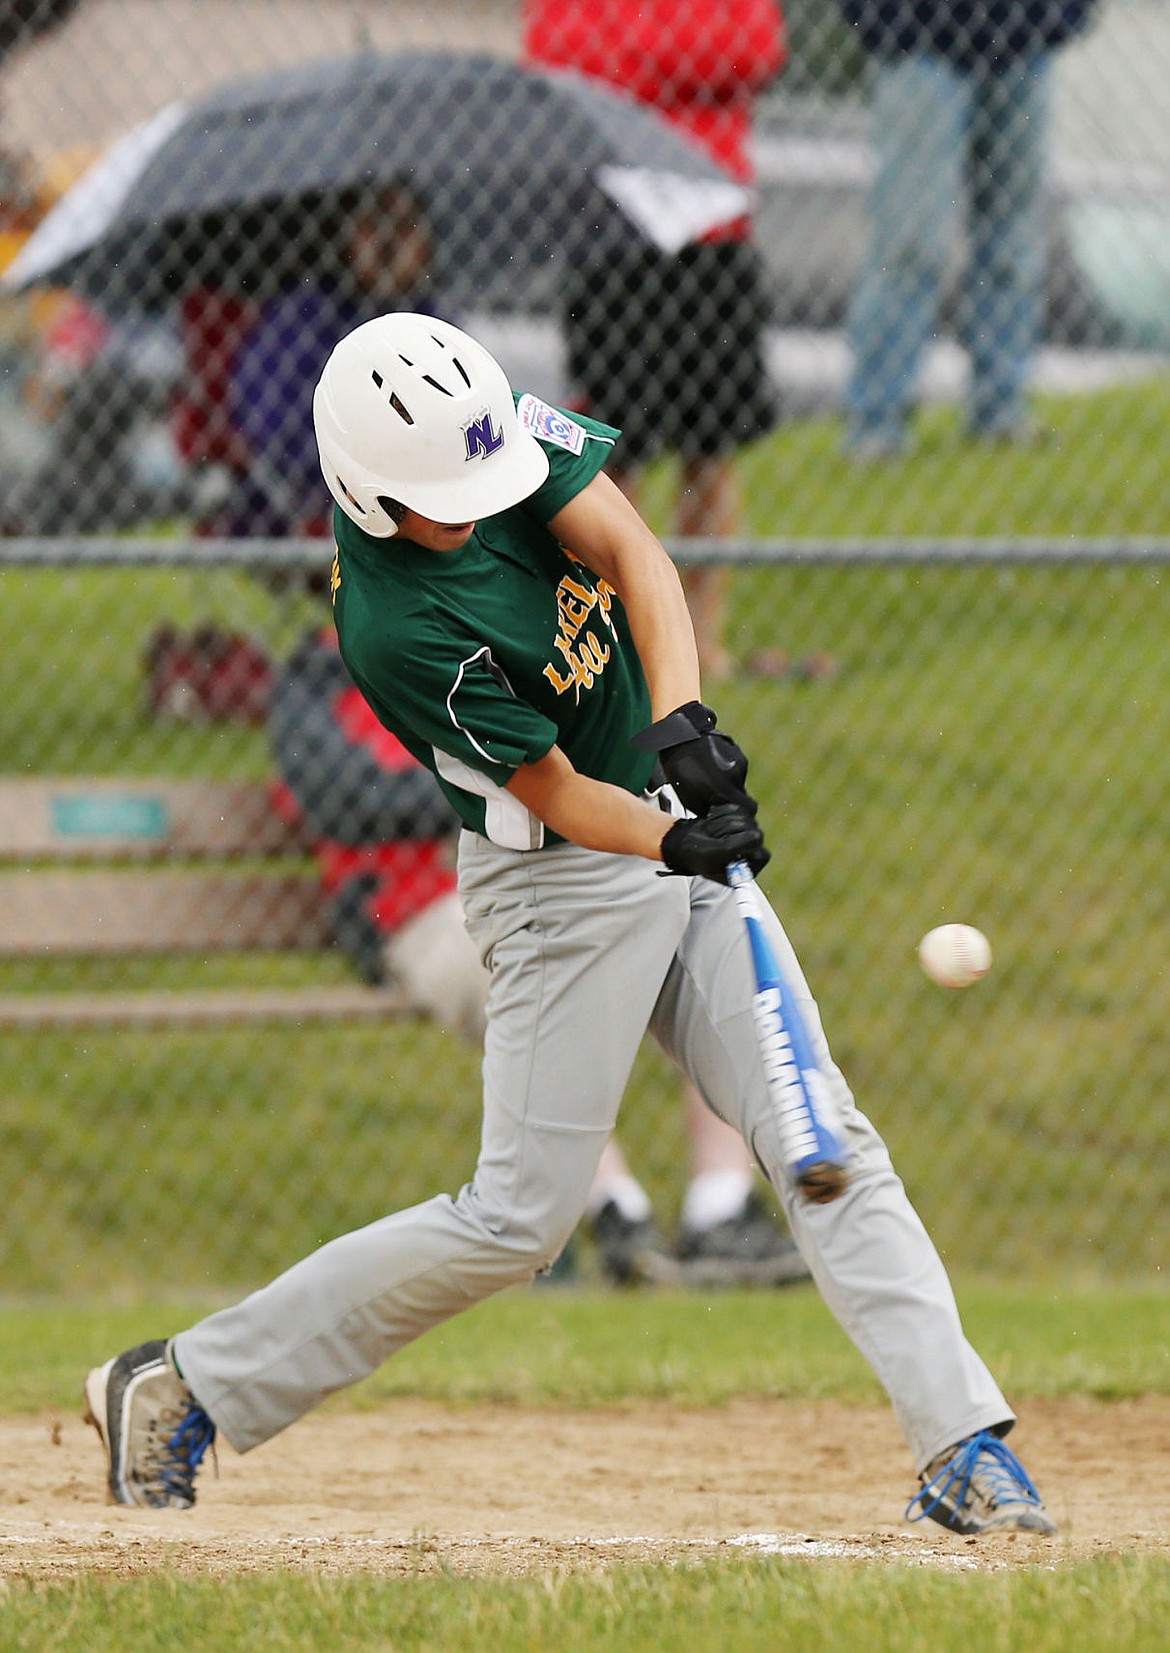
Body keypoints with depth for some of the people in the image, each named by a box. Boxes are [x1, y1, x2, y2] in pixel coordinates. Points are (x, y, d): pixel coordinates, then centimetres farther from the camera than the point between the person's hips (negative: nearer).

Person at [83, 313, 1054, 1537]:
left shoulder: (505, 428, -9)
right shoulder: (395, 630, -27)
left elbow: (630, 549, -17)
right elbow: (556, 795, -20)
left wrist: (681, 720, -31)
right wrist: (675, 842, -35)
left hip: (677, 833, 7)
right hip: (562, 883, -7)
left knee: (827, 1145, -2)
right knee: (520, 1216, -5)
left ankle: (963, 1445, -3)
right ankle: (185, 1382, 5)